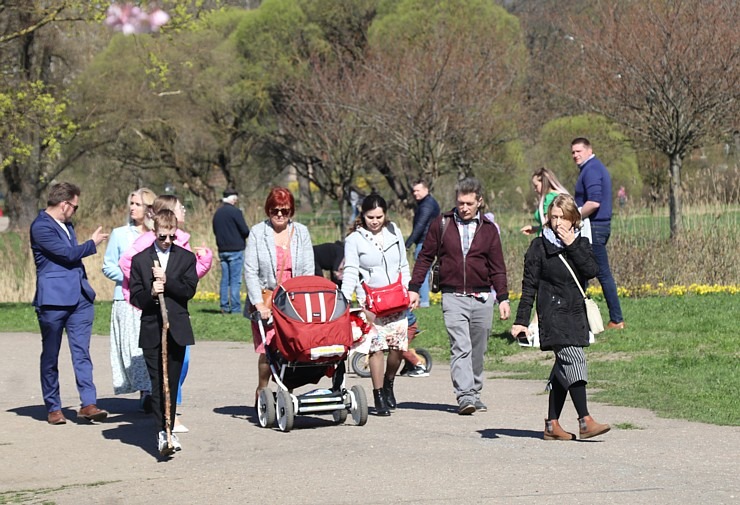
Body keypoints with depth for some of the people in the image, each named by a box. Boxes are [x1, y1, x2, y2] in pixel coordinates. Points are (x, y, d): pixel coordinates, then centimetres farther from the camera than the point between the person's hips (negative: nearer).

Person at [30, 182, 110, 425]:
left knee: (82, 352, -2)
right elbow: (68, 254, -17)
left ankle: (88, 404, -7)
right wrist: (92, 243, -1)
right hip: (53, 300, -7)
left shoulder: (65, 225, 17)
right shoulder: (41, 227, -12)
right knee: (51, 356, 5)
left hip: (79, 297, 7)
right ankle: (53, 407, 13)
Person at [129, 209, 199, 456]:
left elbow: (189, 290, -3)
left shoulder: (186, 258, 7)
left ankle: (168, 429, 12)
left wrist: (167, 281, -15)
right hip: (151, 330, -1)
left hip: (177, 329, 1)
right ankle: (162, 431, -10)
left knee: (172, 382, 4)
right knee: (157, 382, -6)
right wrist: (150, 294, -17)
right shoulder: (140, 260, 6)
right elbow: (135, 297, 2)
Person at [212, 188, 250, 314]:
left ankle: (224, 307, 8)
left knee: (225, 280, 10)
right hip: (235, 250, -6)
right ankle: (235, 308, -6)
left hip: (222, 250, 6)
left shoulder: (217, 213, 10)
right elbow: (245, 230, -13)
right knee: (235, 280, -4)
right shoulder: (235, 211, -12)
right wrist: (245, 234, 8)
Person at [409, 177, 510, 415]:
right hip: (453, 297, -2)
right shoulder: (442, 224, 5)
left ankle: (474, 393, 22)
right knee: (460, 347, -15)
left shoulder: (488, 229, 7)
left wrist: (503, 298, 4)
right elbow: (425, 257, 10)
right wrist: (414, 288, 5)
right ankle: (464, 396, -21)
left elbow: (498, 268, 10)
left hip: (482, 298, 2)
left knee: (478, 350, 9)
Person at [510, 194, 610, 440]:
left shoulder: (581, 243, 10)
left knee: (563, 369, 8)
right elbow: (529, 286, -2)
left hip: (576, 314, 5)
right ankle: (585, 422, -19)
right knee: (574, 361, -16)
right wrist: (521, 320, -6)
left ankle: (552, 425, 13)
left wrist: (572, 245, -12)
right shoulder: (540, 246, -2)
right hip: (553, 315, -5)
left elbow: (592, 270, -7)